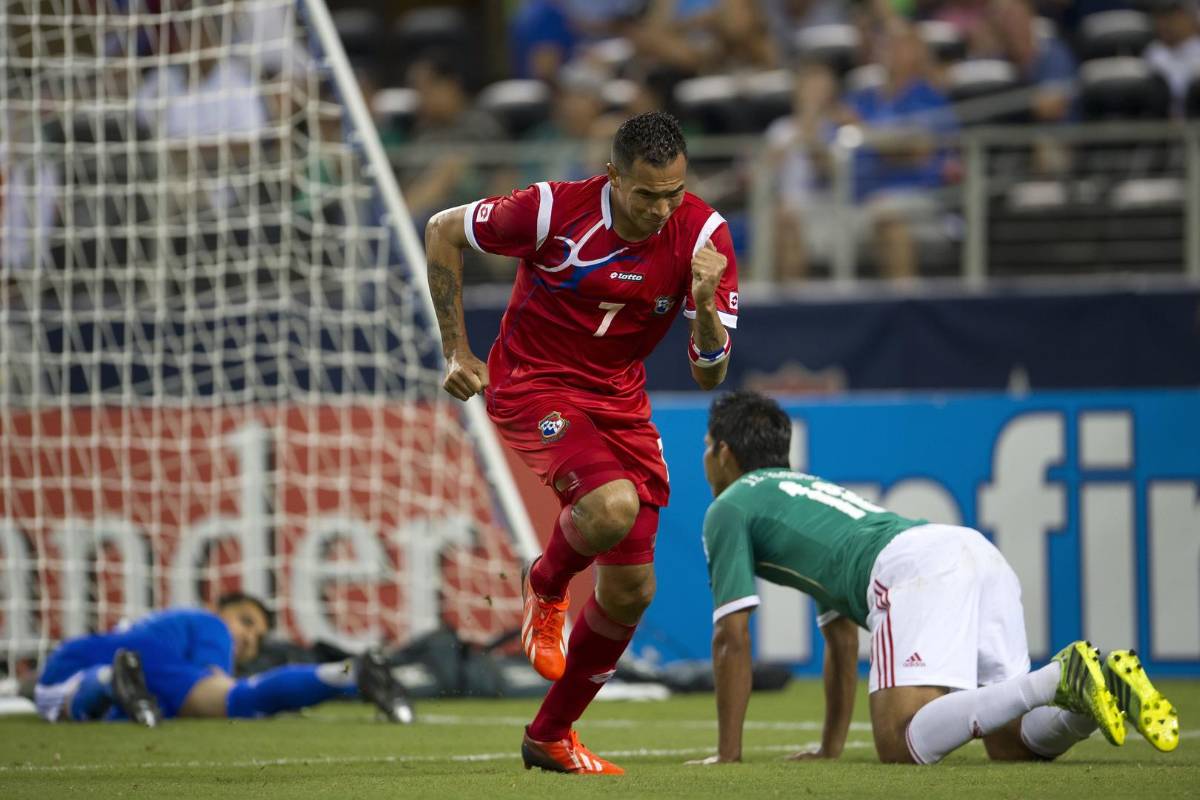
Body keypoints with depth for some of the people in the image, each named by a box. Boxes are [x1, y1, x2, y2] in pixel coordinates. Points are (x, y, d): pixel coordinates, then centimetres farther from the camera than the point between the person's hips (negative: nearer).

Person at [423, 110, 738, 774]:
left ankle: (551, 736, 24)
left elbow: (709, 375, -10)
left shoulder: (702, 235, -11)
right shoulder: (553, 209, -20)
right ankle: (546, 585, 2)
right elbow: (442, 230, -3)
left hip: (620, 402, 5)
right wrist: (456, 351, -4)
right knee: (612, 505, -34)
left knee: (629, 590, 3)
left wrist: (706, 303, -31)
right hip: (531, 386, -5)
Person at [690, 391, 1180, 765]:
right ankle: (1108, 683, -19)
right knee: (1010, 745, 7)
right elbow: (841, 636, 45)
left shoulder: (729, 509, 18)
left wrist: (728, 752, 19)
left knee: (902, 748, -22)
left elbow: (732, 638, 12)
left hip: (915, 566, -8)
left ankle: (1061, 678, -34)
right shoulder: (813, 489, 42)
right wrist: (830, 747, 48)